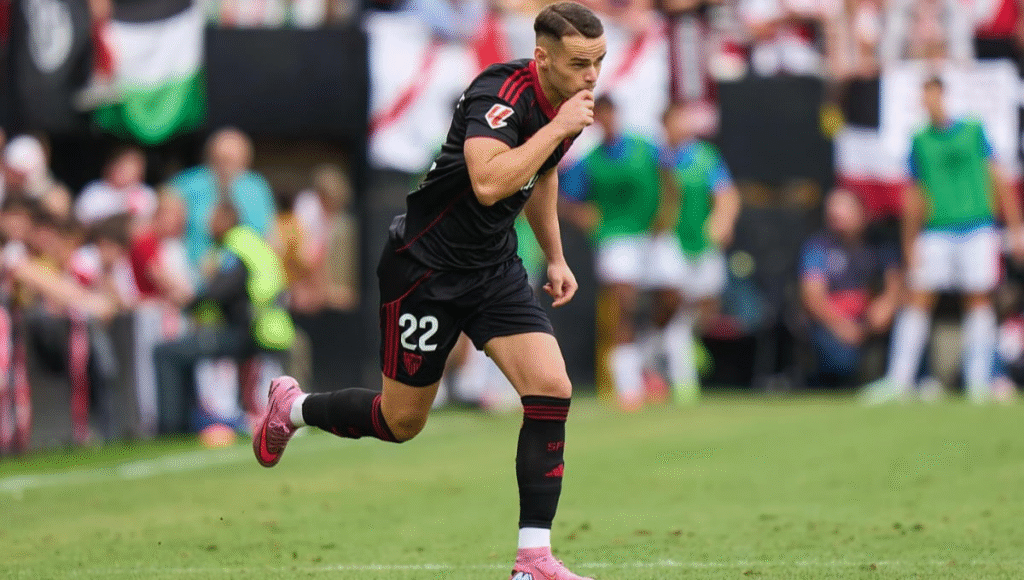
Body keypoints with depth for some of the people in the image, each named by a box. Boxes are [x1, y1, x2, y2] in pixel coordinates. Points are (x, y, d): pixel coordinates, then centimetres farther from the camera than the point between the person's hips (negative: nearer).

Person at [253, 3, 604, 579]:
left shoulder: (567, 99, 0)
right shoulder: (501, 93, -26)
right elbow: (488, 182, -42)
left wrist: (556, 258, 21)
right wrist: (558, 128, -36)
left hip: (495, 267, 7)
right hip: (426, 265, -7)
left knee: (551, 389, -12)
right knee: (402, 420, 6)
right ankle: (293, 407, 37)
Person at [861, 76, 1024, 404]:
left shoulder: (973, 131, 6)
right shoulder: (919, 141, 8)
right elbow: (914, 197, 13)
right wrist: (910, 244, 10)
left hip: (977, 229, -1)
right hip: (936, 232, 1)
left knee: (979, 301, -3)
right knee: (919, 300, -6)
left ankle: (978, 382, 1)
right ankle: (899, 380, -6)